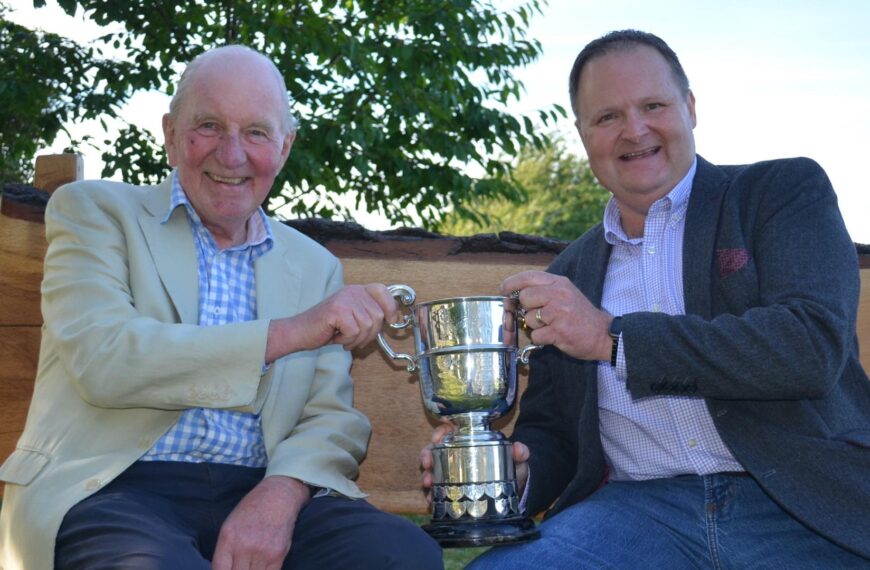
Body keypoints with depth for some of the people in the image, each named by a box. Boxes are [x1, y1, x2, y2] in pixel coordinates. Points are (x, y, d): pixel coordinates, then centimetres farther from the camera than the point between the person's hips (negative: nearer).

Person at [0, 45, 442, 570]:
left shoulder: (315, 267, 18)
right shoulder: (95, 211, 8)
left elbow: (332, 417, 9)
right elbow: (101, 360, -9)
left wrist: (281, 492, -15)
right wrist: (288, 332, -16)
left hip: (260, 497, 3)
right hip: (114, 491, -2)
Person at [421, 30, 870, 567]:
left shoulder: (786, 190, 7)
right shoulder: (569, 273, 19)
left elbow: (814, 344, -10)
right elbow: (550, 432, 20)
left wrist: (613, 337, -10)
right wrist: (512, 473, -5)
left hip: (804, 504, -2)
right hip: (641, 509, 3)